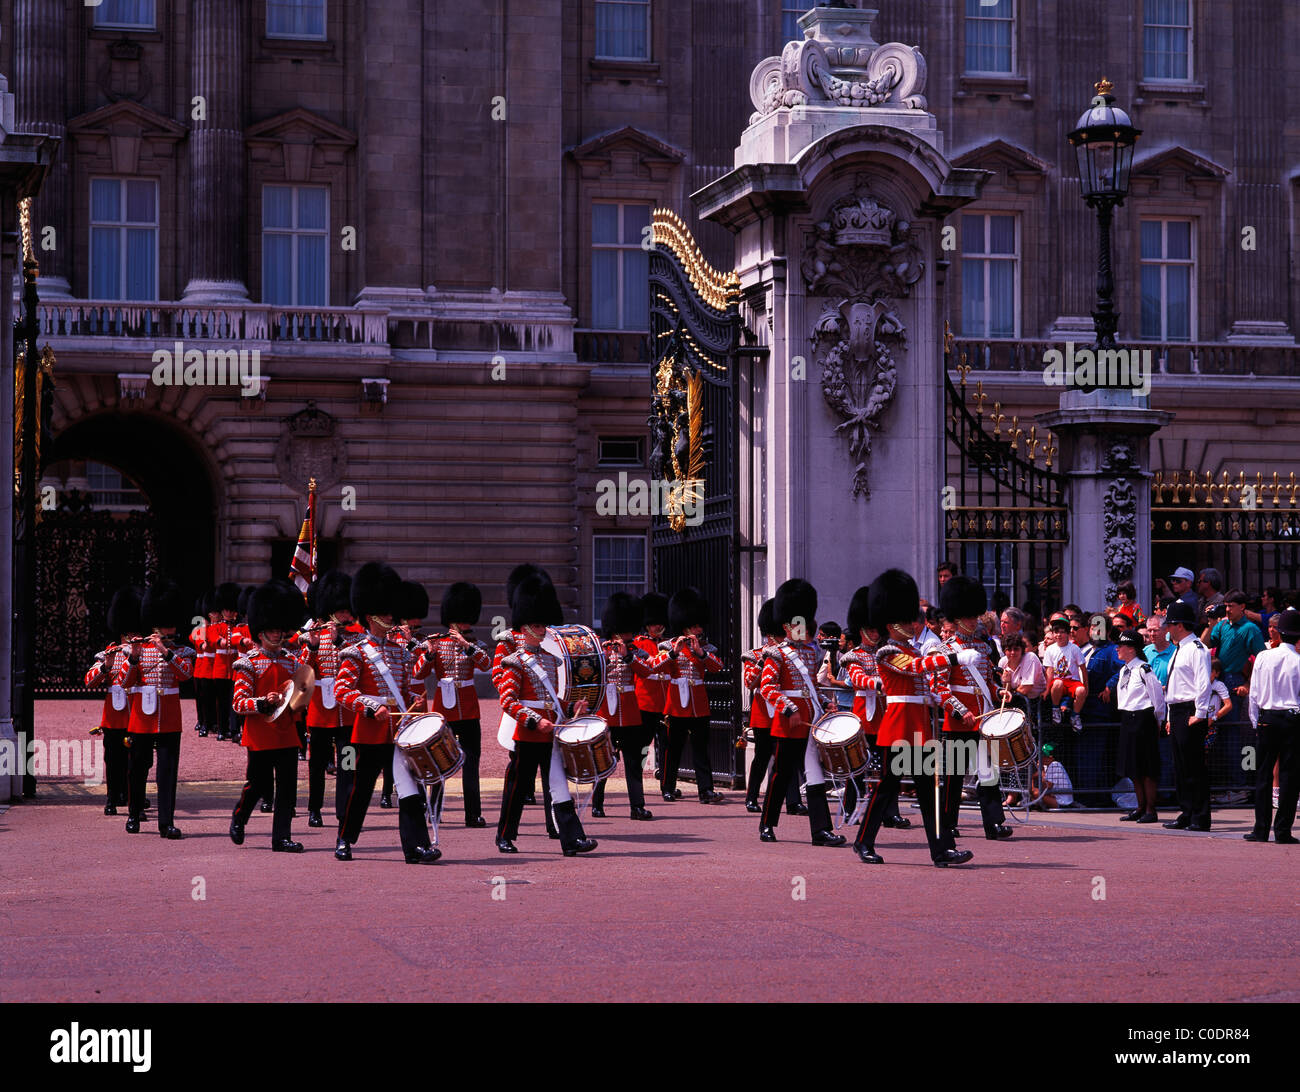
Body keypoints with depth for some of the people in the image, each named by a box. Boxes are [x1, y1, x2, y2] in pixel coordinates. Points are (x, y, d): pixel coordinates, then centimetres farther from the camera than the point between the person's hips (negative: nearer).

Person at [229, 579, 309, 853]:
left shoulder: (291, 661, 11)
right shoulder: (248, 663, -4)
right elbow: (239, 703, -9)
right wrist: (263, 703, -26)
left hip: (286, 733, 5)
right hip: (260, 735, -4)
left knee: (288, 787, 0)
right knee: (258, 782, 4)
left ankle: (282, 837, 4)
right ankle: (238, 819, 31)